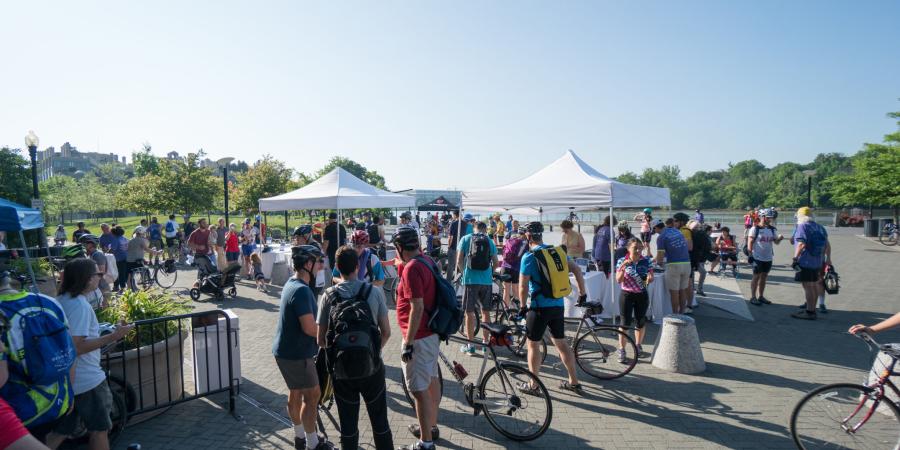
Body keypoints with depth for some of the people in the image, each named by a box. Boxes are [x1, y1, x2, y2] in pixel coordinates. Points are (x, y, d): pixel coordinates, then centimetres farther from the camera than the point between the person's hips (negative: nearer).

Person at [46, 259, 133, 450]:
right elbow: (76, 347, -27)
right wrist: (113, 336, -25)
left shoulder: (61, 301, 6)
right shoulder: (80, 305, -22)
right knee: (99, 429, 8)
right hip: (87, 380, -8)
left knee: (61, 431, 20)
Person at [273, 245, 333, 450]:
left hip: (285, 349, 10)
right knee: (312, 395, 3)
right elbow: (310, 329, -28)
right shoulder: (302, 290, -26)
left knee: (295, 393, 21)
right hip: (296, 353, -10)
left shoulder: (292, 283, 7)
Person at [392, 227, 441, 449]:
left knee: (419, 389, 1)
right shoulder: (427, 260, 6)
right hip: (432, 332, 10)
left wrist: (408, 344, -22)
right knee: (432, 380, 21)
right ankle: (431, 426, 38)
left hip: (418, 337, -10)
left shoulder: (412, 269, -23)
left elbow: (417, 308, -26)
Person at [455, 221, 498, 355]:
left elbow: (459, 261, -2)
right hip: (487, 281, 2)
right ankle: (485, 342, 23)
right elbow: (495, 263, 7)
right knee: (486, 311, 15)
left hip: (470, 280, -2)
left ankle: (470, 345, 11)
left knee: (469, 312, 6)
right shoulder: (490, 241, 7)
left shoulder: (466, 239, 2)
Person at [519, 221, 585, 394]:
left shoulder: (529, 257, -13)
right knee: (561, 342, 18)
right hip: (558, 305, 6)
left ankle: (533, 385, 16)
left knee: (533, 344, 8)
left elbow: (523, 287, -14)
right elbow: (577, 270, 6)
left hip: (540, 307, -6)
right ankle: (574, 382, 25)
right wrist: (582, 293, 14)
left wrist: (523, 306, -1)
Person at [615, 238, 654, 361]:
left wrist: (650, 278, -24)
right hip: (627, 295, -2)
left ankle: (638, 346, 34)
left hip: (642, 295, 2)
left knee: (640, 322, 12)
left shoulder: (646, 261, -3)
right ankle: (621, 350, 8)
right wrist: (623, 268, -27)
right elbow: (618, 280, -11)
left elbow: (651, 277, 0)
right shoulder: (622, 261, -9)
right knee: (625, 323, -2)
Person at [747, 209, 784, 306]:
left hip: (768, 258, 6)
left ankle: (761, 296, 23)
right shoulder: (755, 228, -9)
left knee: (764, 277, 13)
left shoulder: (772, 229, 7)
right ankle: (753, 297, 6)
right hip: (758, 257, -6)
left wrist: (780, 238, -11)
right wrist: (750, 254, -15)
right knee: (756, 277, -1)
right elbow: (750, 242, -10)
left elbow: (776, 242, 11)